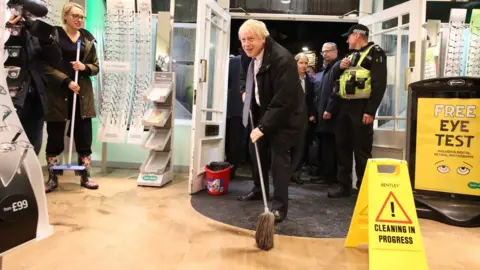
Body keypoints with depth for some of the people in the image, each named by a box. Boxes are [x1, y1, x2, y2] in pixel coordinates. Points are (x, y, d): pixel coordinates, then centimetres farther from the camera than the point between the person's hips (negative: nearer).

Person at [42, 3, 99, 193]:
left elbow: (96, 67, 12)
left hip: (82, 94, 3)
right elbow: (46, 66, -6)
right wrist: (67, 81, -17)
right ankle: (52, 178, 16)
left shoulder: (87, 38, 9)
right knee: (55, 137, 4)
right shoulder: (53, 36, -2)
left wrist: (84, 67, -9)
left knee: (84, 136, 5)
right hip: (58, 94, -3)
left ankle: (85, 176, 17)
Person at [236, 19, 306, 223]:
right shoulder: (254, 56, 0)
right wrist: (246, 92, 5)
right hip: (264, 112, 9)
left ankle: (280, 205, -1)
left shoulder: (282, 59, -29)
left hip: (285, 116, -9)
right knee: (259, 151, 17)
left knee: (279, 157, -11)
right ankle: (259, 190, 37)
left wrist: (263, 127, -32)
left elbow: (282, 101, -32)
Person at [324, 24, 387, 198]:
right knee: (342, 148, 8)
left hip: (361, 107, -8)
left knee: (362, 150, -3)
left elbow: (379, 84, -14)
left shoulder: (375, 52, -2)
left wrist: (370, 111, -22)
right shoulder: (350, 56, 22)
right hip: (344, 107, 8)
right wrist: (330, 109, 16)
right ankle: (344, 185, 17)